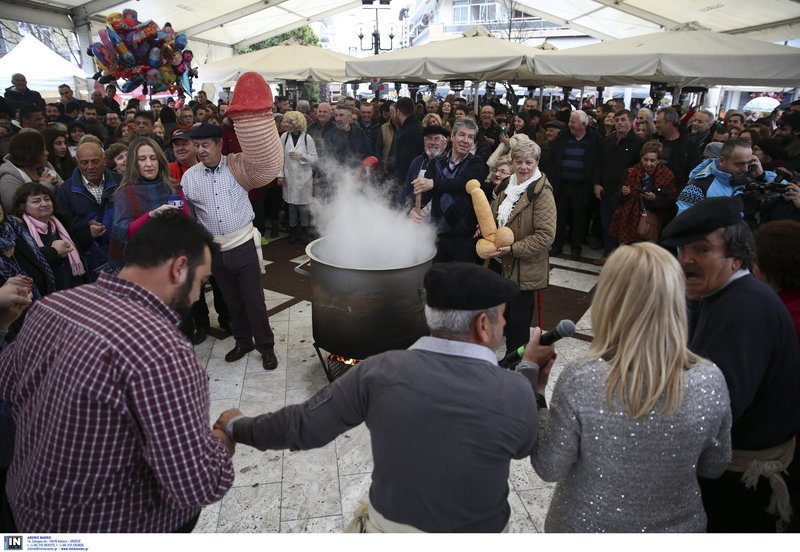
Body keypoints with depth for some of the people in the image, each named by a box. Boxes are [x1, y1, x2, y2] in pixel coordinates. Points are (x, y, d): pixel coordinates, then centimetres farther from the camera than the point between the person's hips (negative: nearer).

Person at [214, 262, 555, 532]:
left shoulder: (381, 372, -22)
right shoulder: (516, 395, -25)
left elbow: (302, 427, -13)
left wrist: (238, 427, 6)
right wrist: (530, 367, 9)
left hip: (387, 526, 1)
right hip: (473, 530, 0)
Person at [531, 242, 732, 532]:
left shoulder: (580, 379, -29)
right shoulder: (710, 381, -20)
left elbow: (549, 468, -16)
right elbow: (714, 467, -3)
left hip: (585, 526, -2)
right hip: (676, 527, 2)